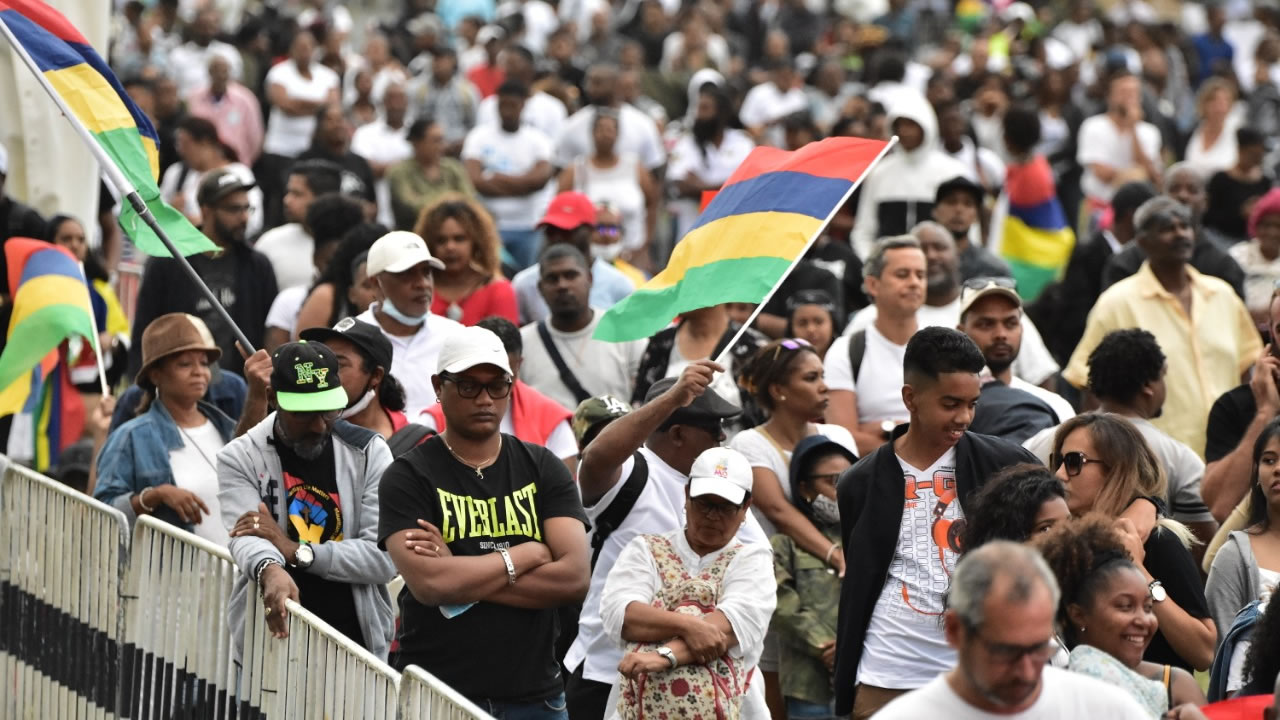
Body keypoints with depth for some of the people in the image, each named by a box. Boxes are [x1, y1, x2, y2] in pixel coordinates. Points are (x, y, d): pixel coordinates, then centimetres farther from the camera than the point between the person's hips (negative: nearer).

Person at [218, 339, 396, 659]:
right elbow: (245, 538, -16)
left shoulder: (368, 452, 3)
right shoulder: (240, 458, 1)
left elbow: (386, 556, -7)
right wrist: (269, 569, -40)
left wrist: (296, 551, -14)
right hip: (270, 641, -1)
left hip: (356, 641, 1)